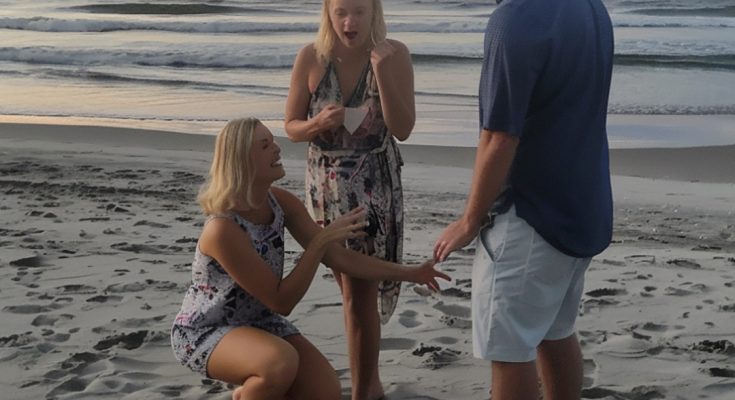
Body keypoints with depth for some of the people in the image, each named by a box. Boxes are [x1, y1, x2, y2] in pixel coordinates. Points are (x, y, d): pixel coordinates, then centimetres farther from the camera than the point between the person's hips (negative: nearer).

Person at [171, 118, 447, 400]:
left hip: (258, 323, 7)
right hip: (203, 332, -7)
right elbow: (281, 301, -26)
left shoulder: (282, 203, -9)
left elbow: (338, 257, -3)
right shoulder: (223, 229, -31)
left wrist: (409, 273, -8)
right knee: (281, 361, -37)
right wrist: (321, 240, -29)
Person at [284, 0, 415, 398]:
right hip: (326, 184, 3)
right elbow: (292, 127, 0)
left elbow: (403, 129, -14)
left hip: (374, 184, -3)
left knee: (360, 295, -5)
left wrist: (382, 73, -25)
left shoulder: (394, 54, -11)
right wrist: (319, 123, -21)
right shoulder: (310, 57, -7)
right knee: (353, 289, 16)